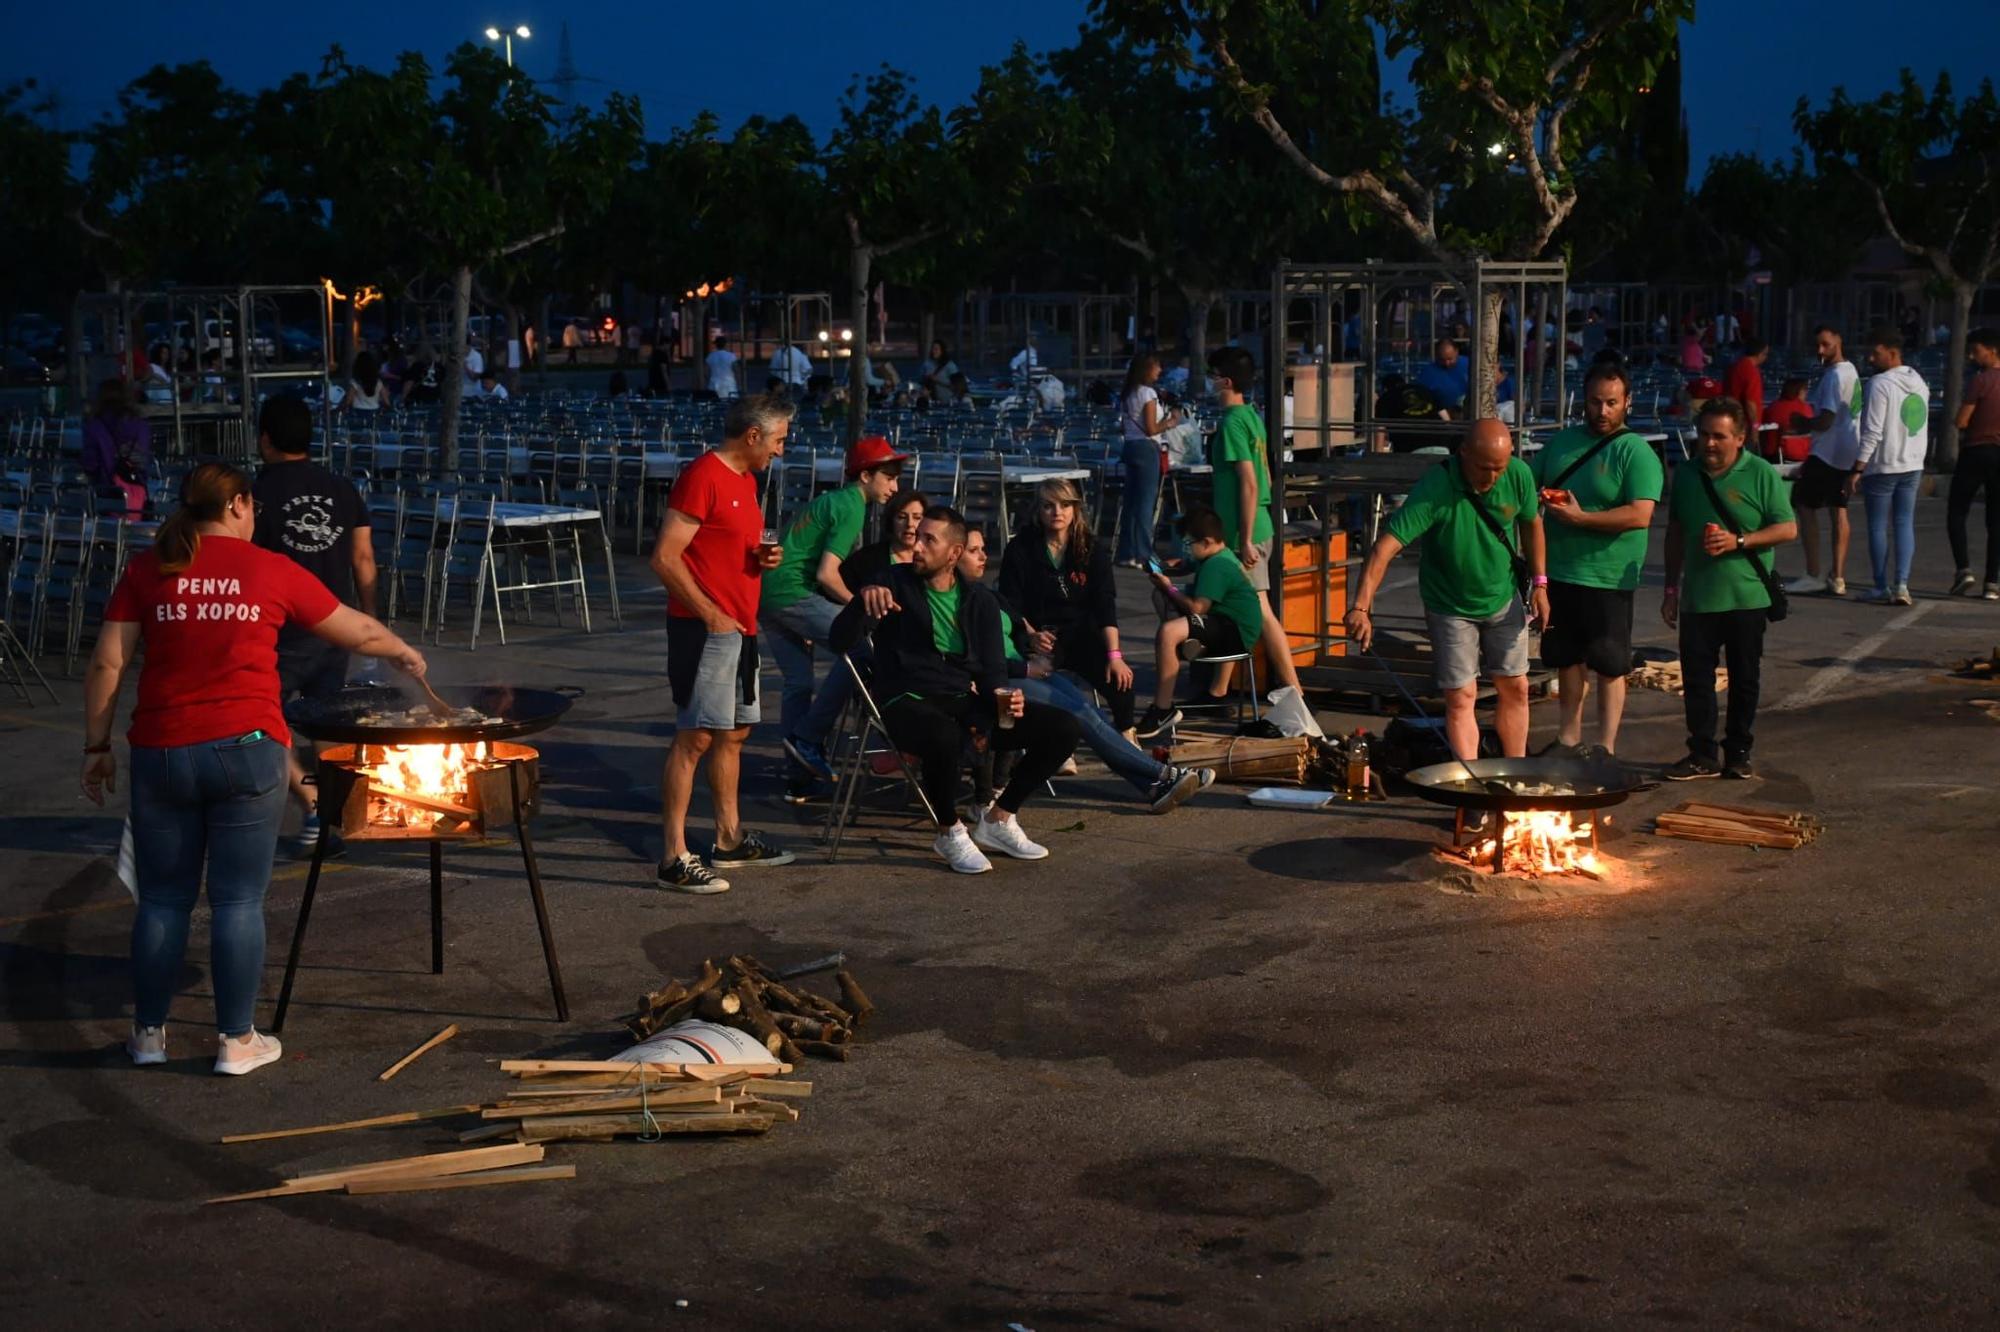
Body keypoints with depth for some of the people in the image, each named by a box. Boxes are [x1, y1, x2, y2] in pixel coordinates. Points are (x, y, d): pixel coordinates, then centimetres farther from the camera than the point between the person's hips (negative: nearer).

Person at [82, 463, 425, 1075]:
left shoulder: (147, 570, 5)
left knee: (163, 899, 12)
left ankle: (148, 1033, 21)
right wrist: (402, 651, 32)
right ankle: (236, 1040, 11)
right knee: (238, 901, 5)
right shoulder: (272, 571, 2)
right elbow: (356, 631, 13)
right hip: (245, 749, -2)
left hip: (162, 752, 2)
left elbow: (108, 663, 0)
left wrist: (97, 746, 9)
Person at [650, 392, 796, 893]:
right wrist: (710, 614, -19)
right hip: (703, 628, -10)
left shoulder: (745, 479, 16)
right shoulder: (701, 477, -14)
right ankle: (675, 859, -8)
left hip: (739, 627, 10)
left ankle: (729, 840, 27)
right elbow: (665, 557, -18)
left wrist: (763, 557, 6)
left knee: (734, 732, 16)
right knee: (695, 737, -10)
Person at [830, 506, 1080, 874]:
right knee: (946, 736, -42)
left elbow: (992, 670, 10)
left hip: (966, 702, 5)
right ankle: (950, 832, -13)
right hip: (908, 702, -5)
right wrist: (863, 600, -27)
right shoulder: (897, 584, 1)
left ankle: (998, 820, 6)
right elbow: (840, 641, -7)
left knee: (1062, 728, -11)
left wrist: (1004, 698, -14)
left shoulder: (979, 600, 12)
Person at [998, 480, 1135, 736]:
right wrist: (1031, 635, -24)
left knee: (1119, 676, -25)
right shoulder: (1020, 549, -1)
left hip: (1083, 633, 2)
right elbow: (1011, 606, -3)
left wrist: (1114, 654, -20)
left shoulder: (1093, 549, 2)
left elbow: (1105, 606, -7)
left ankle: (1125, 735, 1)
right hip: (1040, 634, -2)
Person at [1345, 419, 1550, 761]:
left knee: (1515, 690, 10)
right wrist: (1361, 607, -45)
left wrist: (1539, 582, 2)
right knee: (1461, 698, -4)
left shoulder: (1519, 475, -15)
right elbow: (1386, 546, -36)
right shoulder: (1434, 489, -30)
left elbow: (1531, 524, 6)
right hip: (1450, 606, -4)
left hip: (1504, 599, 4)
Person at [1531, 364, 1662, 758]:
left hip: (1608, 578, -6)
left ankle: (1606, 747, 9)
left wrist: (1580, 518, -22)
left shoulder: (1636, 452, -9)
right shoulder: (1562, 442, 10)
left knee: (1609, 666, 2)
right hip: (1558, 572, 6)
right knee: (1568, 659, 16)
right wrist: (1540, 500, -5)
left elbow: (1640, 515, -20)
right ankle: (1569, 737, 28)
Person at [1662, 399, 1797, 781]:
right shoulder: (1686, 475, 6)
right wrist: (1671, 587, 13)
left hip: (1746, 597, -3)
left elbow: (1787, 529, -6)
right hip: (1698, 598, 3)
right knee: (1696, 677, 2)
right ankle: (1702, 754, 10)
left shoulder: (1761, 474, -5)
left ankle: (1738, 754, 18)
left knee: (1745, 679, 7)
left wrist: (1738, 541, -18)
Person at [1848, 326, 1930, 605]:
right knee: (1905, 524, 8)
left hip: (1882, 466, -7)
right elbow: (1922, 428, 17)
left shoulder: (1880, 384, -15)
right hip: (1913, 466, 7)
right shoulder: (1919, 383, 10)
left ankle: (1882, 588, 5)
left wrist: (1857, 469, -16)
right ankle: (1901, 584, -1)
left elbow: (1872, 433, -19)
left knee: (1878, 526, 3)